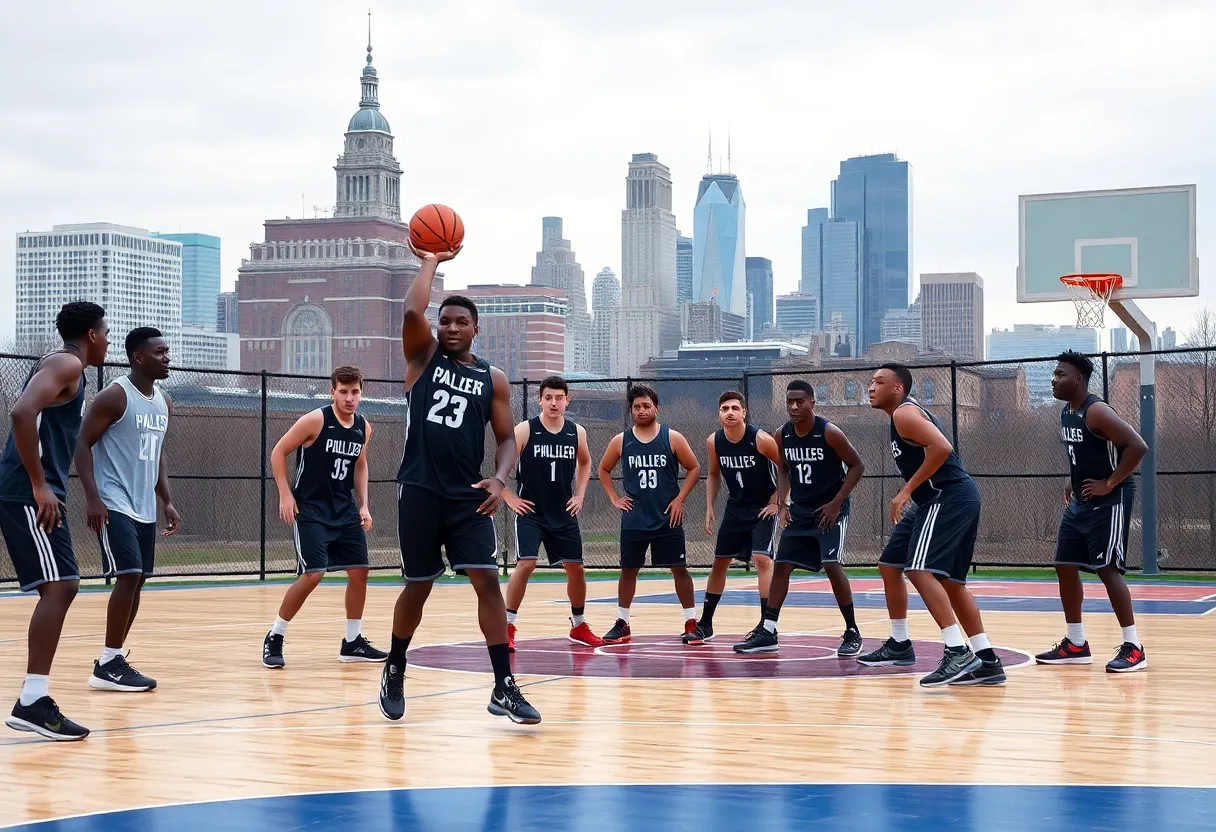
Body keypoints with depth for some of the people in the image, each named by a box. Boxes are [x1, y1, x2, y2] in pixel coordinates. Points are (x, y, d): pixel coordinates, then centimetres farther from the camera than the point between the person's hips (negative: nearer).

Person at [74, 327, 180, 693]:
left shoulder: (163, 403, 12)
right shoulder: (115, 396, -12)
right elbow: (83, 444, -13)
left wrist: (167, 502, 13)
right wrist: (92, 498, -21)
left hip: (145, 508, 8)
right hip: (114, 506, -8)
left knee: (137, 581, 8)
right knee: (128, 576, -16)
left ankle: (113, 659, 16)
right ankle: (108, 665, -10)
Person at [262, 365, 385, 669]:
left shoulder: (364, 428, 3)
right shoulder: (315, 421, -15)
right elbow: (278, 452, -8)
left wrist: (363, 505, 10)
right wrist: (285, 494, -14)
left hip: (344, 508, 7)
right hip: (308, 508, -6)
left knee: (359, 570, 5)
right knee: (312, 574, -15)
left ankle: (352, 642, 19)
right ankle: (274, 638, 0)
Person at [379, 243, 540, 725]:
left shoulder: (492, 379, 8)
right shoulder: (423, 356, 5)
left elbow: (507, 437, 6)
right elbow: (412, 312, -14)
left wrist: (501, 479, -13)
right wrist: (431, 262, -4)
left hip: (467, 495, 1)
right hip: (420, 490, -1)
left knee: (487, 581, -10)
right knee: (418, 587, 9)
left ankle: (504, 689, -9)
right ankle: (394, 673, 30)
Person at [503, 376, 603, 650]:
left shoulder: (577, 432, 1)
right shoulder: (524, 430, -11)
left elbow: (585, 462, 22)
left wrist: (579, 495, 12)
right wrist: (510, 499, -9)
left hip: (563, 514, 4)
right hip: (531, 512, -4)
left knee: (576, 568, 9)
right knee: (526, 565, -18)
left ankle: (578, 626, 28)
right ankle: (507, 627, -9)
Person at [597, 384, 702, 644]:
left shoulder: (672, 438, -3)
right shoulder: (621, 441, 2)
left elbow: (694, 468, 3)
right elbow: (603, 470, 16)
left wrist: (680, 499, -5)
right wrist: (614, 499, 5)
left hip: (668, 518, -2)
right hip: (634, 519, 2)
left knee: (679, 569, 1)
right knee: (628, 570, 7)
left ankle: (691, 622, 8)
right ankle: (622, 625, 17)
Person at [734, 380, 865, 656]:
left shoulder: (829, 433, -18)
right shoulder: (783, 435, -2)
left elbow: (857, 466, -11)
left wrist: (836, 503, -16)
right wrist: (783, 503, 0)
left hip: (830, 509, -6)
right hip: (799, 509, 6)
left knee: (832, 566, -16)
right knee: (781, 566, 3)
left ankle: (852, 632, -4)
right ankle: (767, 631, 9)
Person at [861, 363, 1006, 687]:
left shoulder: (904, 413, -12)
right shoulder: (902, 414, 19)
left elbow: (941, 447, -26)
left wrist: (907, 490, -21)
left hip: (950, 498, -11)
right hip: (937, 501, 11)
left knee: (920, 570, -23)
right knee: (889, 565, 17)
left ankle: (959, 654, -27)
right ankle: (899, 645, 27)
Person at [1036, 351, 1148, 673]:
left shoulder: (1097, 411, -20)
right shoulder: (1066, 413, 9)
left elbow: (1137, 446, -26)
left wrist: (1109, 483, -22)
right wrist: (1073, 480, 11)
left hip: (1110, 500, -10)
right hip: (1081, 501, 10)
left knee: (1106, 568, -13)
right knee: (1065, 566, 9)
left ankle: (1133, 648, -6)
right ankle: (1076, 645, 19)